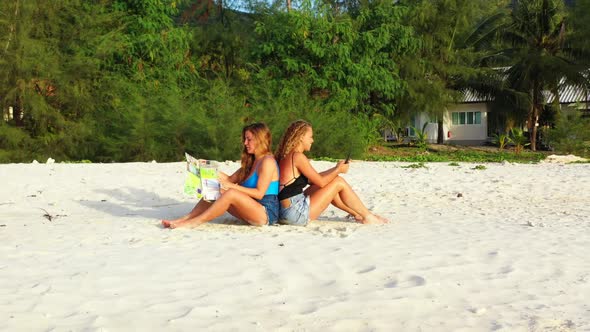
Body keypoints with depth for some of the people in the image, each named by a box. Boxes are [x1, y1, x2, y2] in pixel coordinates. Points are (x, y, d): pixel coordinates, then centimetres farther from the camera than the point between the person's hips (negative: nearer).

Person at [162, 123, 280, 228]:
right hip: (251, 209, 9)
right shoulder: (251, 162, 20)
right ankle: (187, 218, -12)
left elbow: (259, 193, -18)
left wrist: (231, 186, -20)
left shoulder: (267, 161, -9)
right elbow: (231, 179, 16)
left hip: (267, 213, -9)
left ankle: (195, 221, -26)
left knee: (231, 193, -30)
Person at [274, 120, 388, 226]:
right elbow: (320, 182, -10)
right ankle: (368, 217, 11)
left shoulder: (286, 156, 15)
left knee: (330, 186, 23)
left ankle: (357, 214, 28)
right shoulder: (297, 156, -14)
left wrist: (335, 168, 18)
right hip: (297, 213, -9)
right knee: (339, 182, 0)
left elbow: (313, 179, 20)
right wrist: (338, 170, 5)